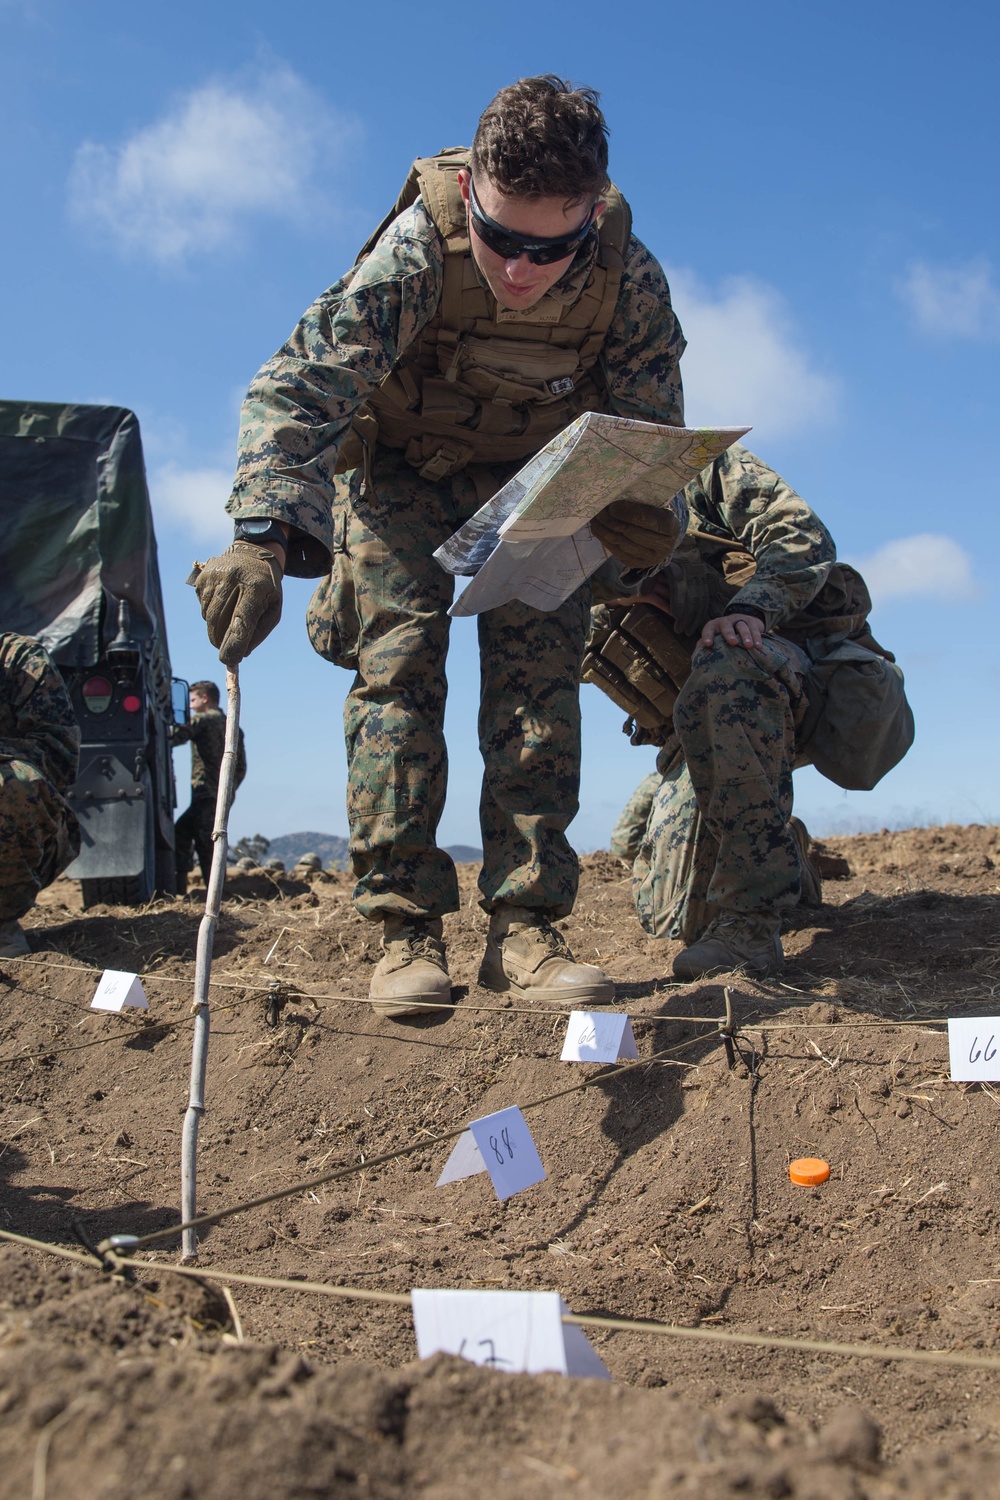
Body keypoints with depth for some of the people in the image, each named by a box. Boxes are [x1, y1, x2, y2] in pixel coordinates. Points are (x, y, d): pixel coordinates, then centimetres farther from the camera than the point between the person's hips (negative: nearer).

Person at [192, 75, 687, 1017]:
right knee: (398, 669, -14)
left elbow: (651, 432, -13)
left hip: (534, 480, 2)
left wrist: (640, 512, -37)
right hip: (400, 467, -1)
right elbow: (299, 387, -37)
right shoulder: (417, 247, -32)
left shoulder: (629, 279, -25)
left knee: (540, 682, -11)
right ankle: (405, 927, -12)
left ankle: (524, 926, -8)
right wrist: (261, 537, -52)